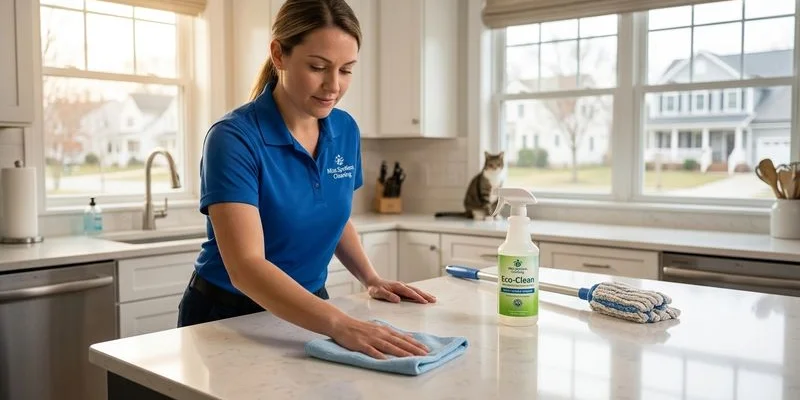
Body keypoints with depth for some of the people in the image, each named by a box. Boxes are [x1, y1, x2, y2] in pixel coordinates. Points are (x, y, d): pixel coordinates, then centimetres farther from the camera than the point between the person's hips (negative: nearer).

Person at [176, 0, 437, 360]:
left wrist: (372, 280, -4)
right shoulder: (233, 138, -23)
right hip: (228, 317, -4)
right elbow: (245, 266, -32)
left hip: (307, 312, 5)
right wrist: (339, 324, -44)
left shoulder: (345, 131, -5)